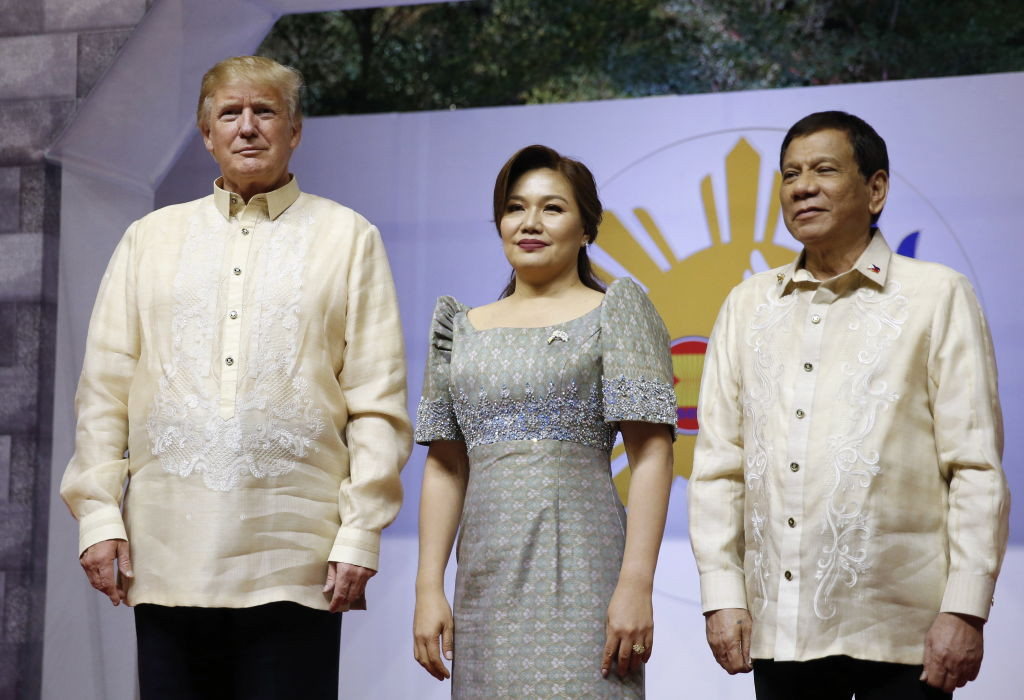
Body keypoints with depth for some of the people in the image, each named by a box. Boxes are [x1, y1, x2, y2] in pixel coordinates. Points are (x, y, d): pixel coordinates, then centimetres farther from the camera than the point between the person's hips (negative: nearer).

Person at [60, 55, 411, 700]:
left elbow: (379, 404, 2)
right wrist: (98, 513, 2)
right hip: (166, 560, 2)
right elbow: (105, 390, 12)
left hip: (294, 565, -2)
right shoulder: (150, 238, 15)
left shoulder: (349, 238, 8)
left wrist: (361, 533, -5)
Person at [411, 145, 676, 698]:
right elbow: (445, 467, 13)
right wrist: (428, 589, 4)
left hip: (578, 571, -4)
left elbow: (651, 455, -6)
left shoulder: (616, 312, 2)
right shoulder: (464, 329, 15)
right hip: (485, 581, 4)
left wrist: (636, 584, -15)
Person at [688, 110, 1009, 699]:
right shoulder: (747, 306, 13)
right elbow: (718, 464, 12)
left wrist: (965, 610, -9)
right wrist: (722, 593, 3)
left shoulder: (938, 295, 3)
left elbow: (976, 467, -2)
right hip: (778, 630, 3)